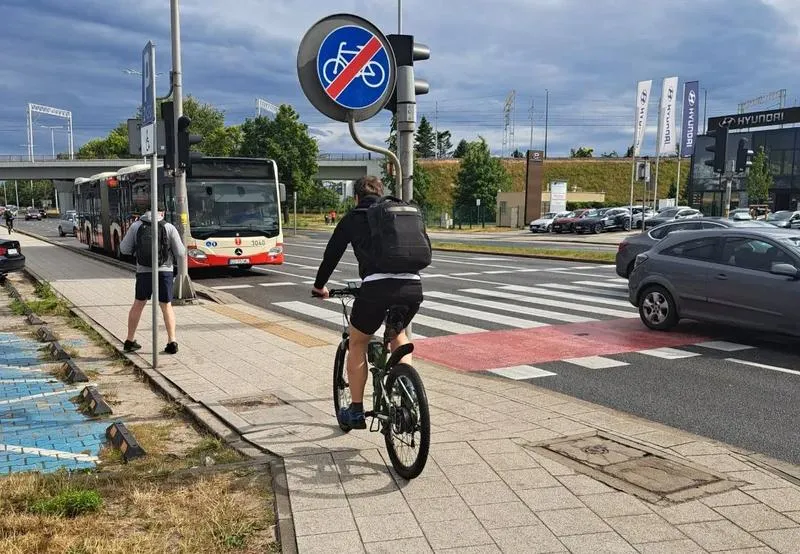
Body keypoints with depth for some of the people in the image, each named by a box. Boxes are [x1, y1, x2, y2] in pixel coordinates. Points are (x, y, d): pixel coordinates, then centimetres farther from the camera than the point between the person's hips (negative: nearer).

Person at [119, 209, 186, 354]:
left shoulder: (136, 226, 1)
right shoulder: (169, 228, -2)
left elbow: (125, 249, 5)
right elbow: (180, 253, -3)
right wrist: (182, 271, 12)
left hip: (144, 273, 1)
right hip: (164, 272, -1)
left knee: (138, 304, 18)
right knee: (166, 307, 12)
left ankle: (130, 341, 24)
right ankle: (172, 343, 4)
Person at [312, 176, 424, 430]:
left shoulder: (352, 218, 16)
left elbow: (332, 254, 23)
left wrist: (319, 286, 40)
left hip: (377, 287, -4)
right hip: (413, 287, 4)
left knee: (357, 343, 21)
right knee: (398, 334, 33)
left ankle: (356, 411, 23)